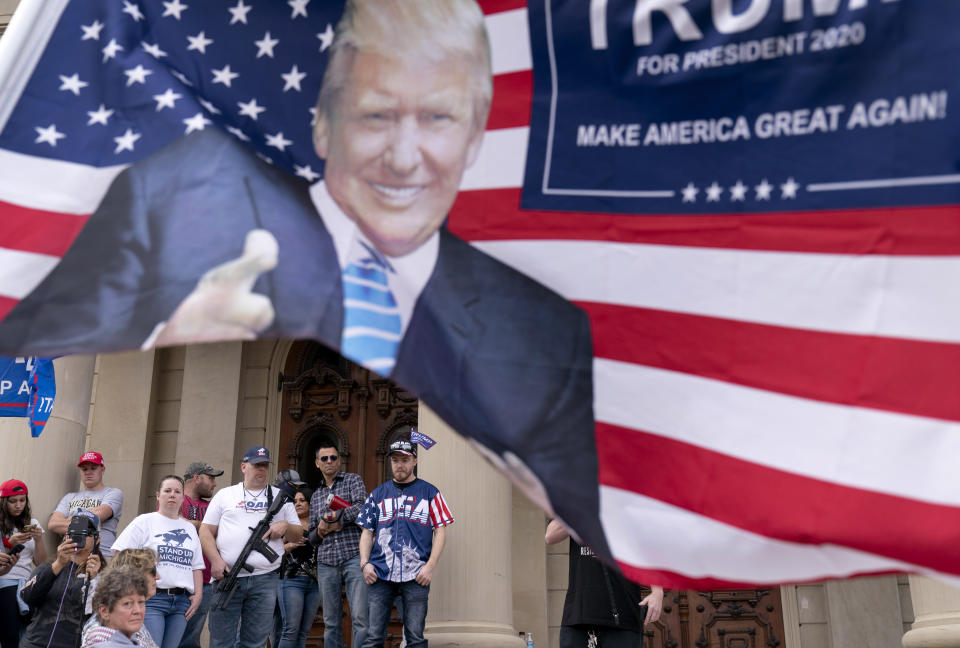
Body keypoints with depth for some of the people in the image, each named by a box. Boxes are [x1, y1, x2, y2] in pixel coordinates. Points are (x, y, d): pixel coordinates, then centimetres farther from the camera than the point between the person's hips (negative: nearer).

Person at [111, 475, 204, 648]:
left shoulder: (189, 528, 20)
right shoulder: (144, 522, 5)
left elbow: (197, 567, 20)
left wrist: (198, 595, 9)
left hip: (181, 602, 5)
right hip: (152, 598, -5)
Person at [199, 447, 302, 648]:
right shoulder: (225, 495, 13)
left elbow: (298, 535, 18)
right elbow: (206, 531, 7)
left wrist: (285, 526, -5)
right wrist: (216, 560, -9)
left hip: (265, 580, 1)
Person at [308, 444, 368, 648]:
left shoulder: (353, 480, 9)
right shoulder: (316, 496, 23)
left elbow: (361, 507, -10)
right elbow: (312, 534, 22)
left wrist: (330, 522, -9)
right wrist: (320, 532, 0)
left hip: (353, 556, -5)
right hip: (326, 562, 5)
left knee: (361, 618, -13)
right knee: (331, 622, 4)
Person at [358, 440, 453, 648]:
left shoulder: (429, 492, 9)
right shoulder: (378, 494, 16)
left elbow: (440, 531, 5)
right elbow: (367, 532, 16)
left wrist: (430, 566, -7)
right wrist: (365, 563, 0)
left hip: (416, 576, -2)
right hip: (379, 575, 2)